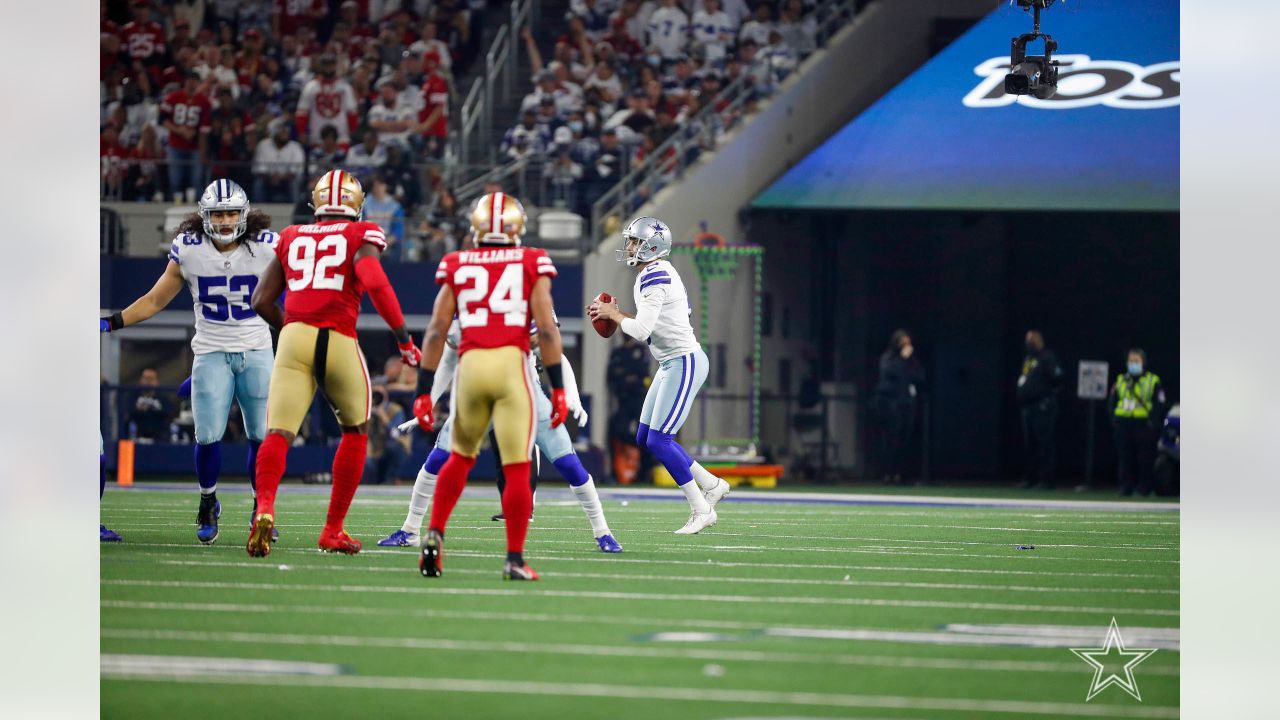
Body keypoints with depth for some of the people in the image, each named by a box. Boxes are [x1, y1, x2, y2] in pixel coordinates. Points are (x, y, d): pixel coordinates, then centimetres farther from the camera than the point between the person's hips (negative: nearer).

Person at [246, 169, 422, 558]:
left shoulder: (291, 238, 17)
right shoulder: (361, 235, 7)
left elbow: (261, 301, 16)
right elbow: (375, 283, -11)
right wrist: (405, 341, -5)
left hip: (294, 338, 2)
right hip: (338, 342, -2)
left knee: (278, 433, -5)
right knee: (356, 430, 20)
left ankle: (265, 508, -34)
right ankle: (333, 529, 19)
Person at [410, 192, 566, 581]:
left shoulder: (456, 268, 11)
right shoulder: (531, 265, 6)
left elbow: (436, 332, 6)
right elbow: (546, 329, -1)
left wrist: (424, 391, 8)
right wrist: (558, 389, 2)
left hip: (470, 364, 2)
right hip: (512, 364, -2)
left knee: (460, 457, 22)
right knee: (517, 470, 1)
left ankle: (434, 535, 8)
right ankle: (515, 559, -1)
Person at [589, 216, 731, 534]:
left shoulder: (655, 277, -18)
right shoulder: (657, 274, 13)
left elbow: (641, 330, -23)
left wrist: (613, 314, -6)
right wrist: (616, 315, 10)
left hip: (684, 363, -10)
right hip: (671, 363, 10)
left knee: (658, 440, -10)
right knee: (645, 439, 10)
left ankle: (701, 510, -1)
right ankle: (712, 486, 19)